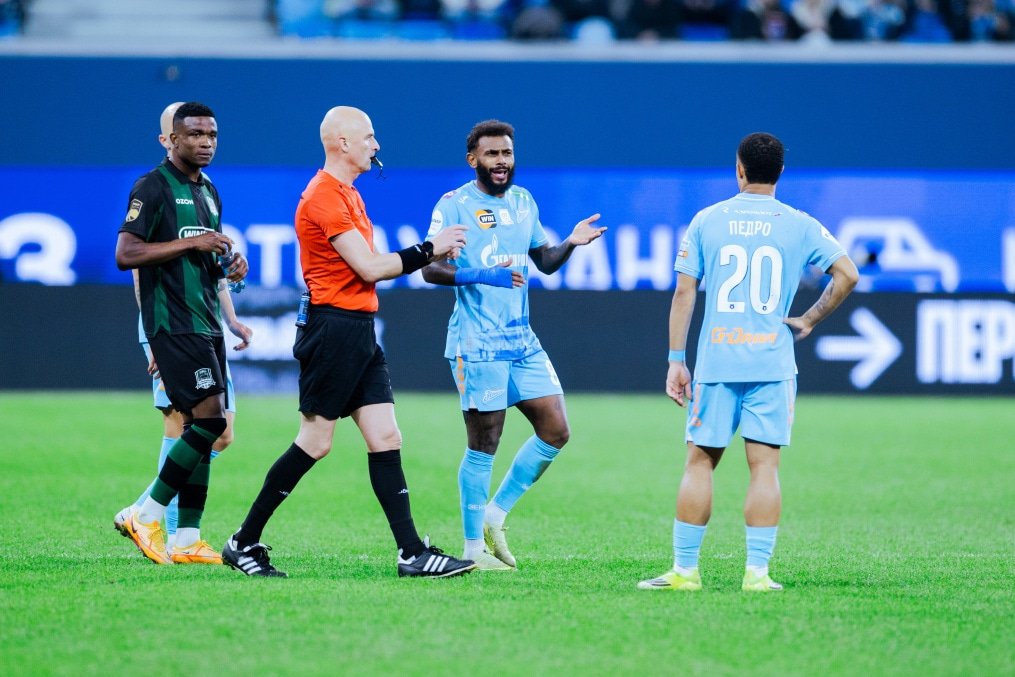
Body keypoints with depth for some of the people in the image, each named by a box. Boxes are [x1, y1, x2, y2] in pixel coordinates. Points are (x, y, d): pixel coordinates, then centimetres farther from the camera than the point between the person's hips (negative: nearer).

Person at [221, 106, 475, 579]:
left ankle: (412, 553, -1)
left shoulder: (346, 194, 18)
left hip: (359, 333, 10)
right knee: (315, 442, -6)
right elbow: (369, 268, -16)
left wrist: (427, 255, 7)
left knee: (385, 438, 2)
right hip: (333, 326, -10)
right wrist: (428, 250, -8)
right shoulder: (324, 196, -13)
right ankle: (244, 543, 3)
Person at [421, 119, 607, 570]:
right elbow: (431, 268, -13)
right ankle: (474, 547, 6)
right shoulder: (454, 205, -7)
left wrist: (571, 243, 1)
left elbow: (545, 261, 21)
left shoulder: (523, 202, 14)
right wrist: (481, 275, -27)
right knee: (483, 445, -3)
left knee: (555, 432, 2)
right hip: (477, 344, -7)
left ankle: (495, 515, 15)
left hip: (523, 341, 7)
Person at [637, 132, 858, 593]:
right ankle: (757, 571, -4)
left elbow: (683, 292, 2)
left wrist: (676, 360, 5)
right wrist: (808, 321, 8)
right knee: (764, 467, 0)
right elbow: (847, 274, -2)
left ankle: (684, 569, 7)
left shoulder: (707, 221, 4)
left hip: (716, 364, 0)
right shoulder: (799, 226, 3)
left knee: (700, 462, 7)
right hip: (772, 362, 0)